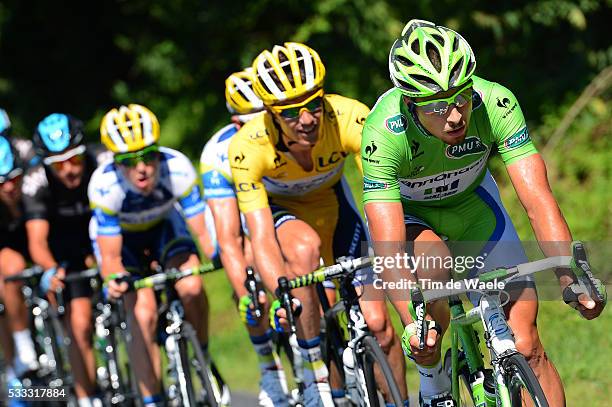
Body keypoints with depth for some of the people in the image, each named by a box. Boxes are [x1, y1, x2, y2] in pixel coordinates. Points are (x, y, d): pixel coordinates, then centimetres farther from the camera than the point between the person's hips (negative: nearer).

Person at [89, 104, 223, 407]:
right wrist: (113, 279, -53)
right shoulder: (104, 186, -36)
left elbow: (202, 231, -30)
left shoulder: (177, 169, -34)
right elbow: (110, 258, -31)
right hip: (119, 236, -1)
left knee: (191, 286, -26)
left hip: (164, 225, 1)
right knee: (142, 314, -21)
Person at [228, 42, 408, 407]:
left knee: (377, 322, -7)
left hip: (331, 200, 2)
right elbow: (261, 237, -39)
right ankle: (314, 373, -24)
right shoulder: (248, 147, -35)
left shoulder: (350, 118, -34)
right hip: (277, 209, -2)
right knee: (305, 248, -37)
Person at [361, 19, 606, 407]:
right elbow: (388, 246, -42)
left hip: (471, 202, 2)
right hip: (408, 212, -2)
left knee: (525, 345, -10)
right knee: (433, 263, -35)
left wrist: (572, 276, -50)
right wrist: (412, 324, -56)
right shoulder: (384, 132, -37)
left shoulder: (495, 104, -33)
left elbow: (538, 199, -36)